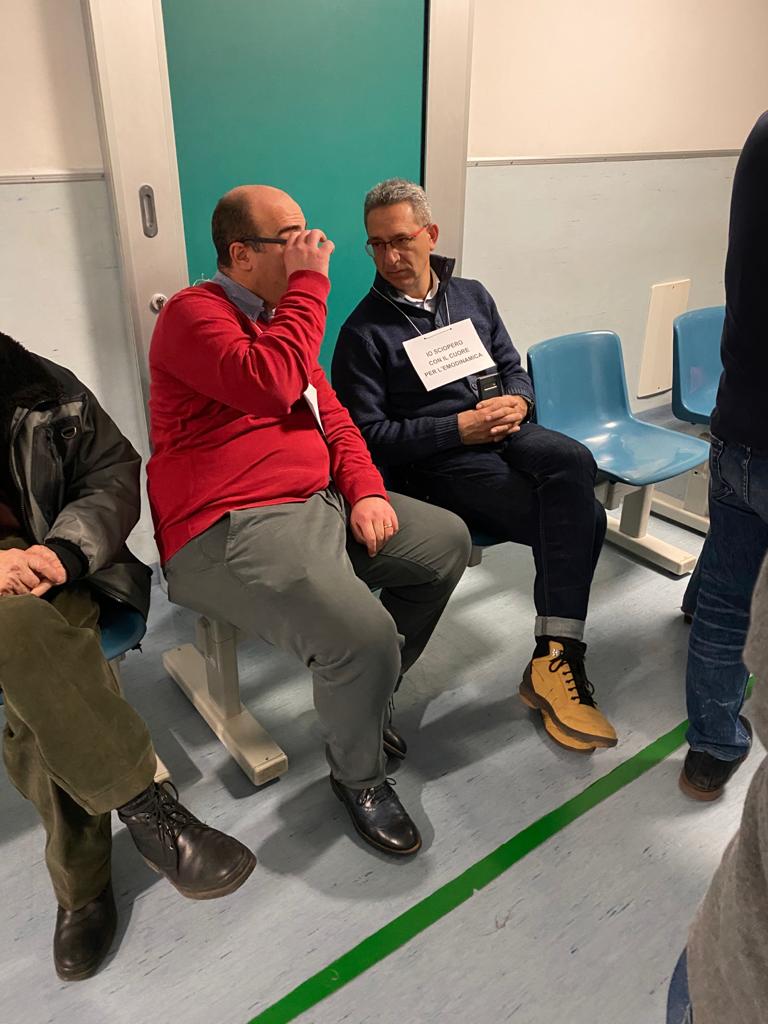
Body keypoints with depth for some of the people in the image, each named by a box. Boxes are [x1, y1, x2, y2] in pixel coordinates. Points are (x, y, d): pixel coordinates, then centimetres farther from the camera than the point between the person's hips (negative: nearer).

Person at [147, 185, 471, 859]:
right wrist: (309, 283, -14)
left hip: (322, 502, 10)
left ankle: (365, 694, 20)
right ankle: (358, 776, 4)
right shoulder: (192, 314, -7)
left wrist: (365, 490, 2)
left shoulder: (280, 317, 21)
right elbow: (268, 385, -26)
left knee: (448, 543, 9)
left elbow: (330, 415, 19)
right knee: (363, 634, -30)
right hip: (229, 531, -9)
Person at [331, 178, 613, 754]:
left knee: (573, 463, -31)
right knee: (580, 517, -24)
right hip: (437, 464, -5)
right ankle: (562, 656, -12)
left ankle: (553, 660, -29)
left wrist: (517, 402, -4)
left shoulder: (471, 296, 17)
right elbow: (370, 436, -7)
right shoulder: (364, 331, 0)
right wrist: (460, 428, -15)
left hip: (505, 433, 5)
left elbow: (514, 370, 21)